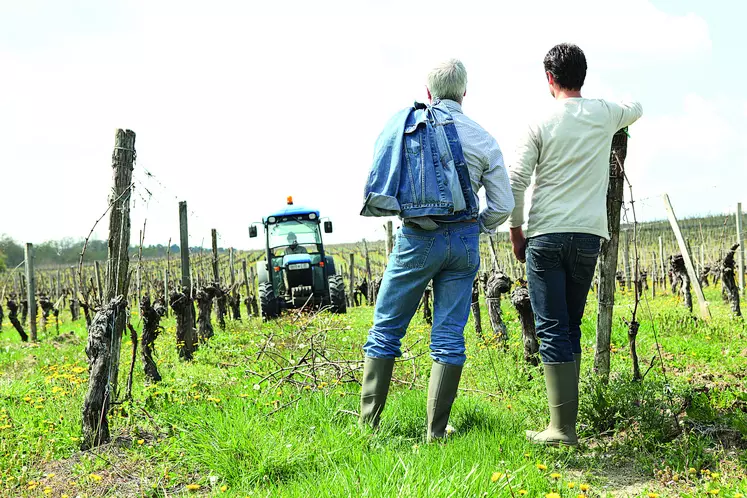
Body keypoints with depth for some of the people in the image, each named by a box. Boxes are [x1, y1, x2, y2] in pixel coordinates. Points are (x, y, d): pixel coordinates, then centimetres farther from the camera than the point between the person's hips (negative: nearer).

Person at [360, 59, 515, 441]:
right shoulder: (482, 139, 2)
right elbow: (503, 205, 2)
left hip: (417, 237, -1)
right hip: (464, 242, 1)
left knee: (386, 328, 8)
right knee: (449, 336, 5)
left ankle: (367, 422, 10)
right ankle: (436, 430, 6)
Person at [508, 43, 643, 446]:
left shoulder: (541, 123, -2)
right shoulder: (604, 115, 7)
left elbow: (516, 181, -7)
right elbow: (636, 108, 31)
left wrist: (516, 233, 4)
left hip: (546, 237, -3)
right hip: (588, 236, 3)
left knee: (553, 332, -3)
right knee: (570, 329, 13)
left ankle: (562, 428, -6)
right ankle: (566, 421, 16)